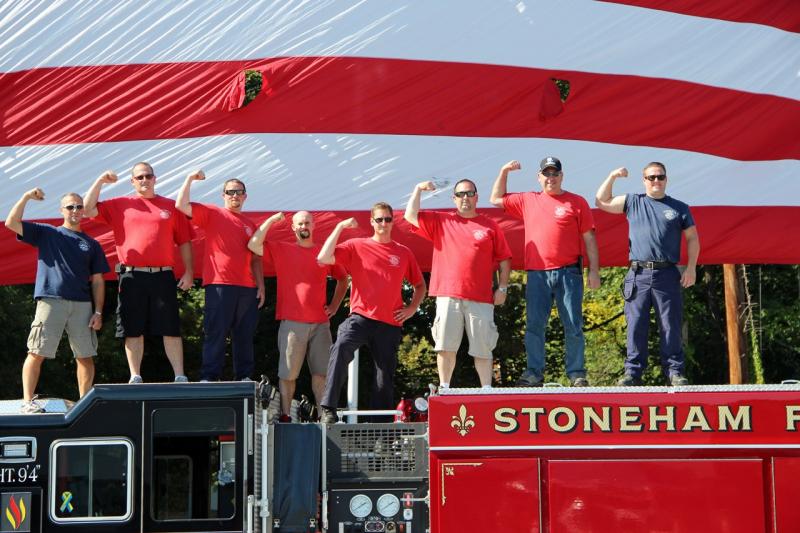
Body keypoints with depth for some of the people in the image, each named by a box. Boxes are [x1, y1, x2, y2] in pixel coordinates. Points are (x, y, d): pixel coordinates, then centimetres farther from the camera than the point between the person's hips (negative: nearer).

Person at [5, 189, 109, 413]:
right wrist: (26, 198, -4)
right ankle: (28, 401, -4)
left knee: (85, 357, 0)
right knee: (37, 353, -6)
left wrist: (98, 312, 5)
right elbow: (11, 223, 4)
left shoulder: (91, 244, 18)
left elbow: (97, 280, 14)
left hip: (82, 304, 3)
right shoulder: (46, 233, 13)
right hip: (50, 301, -3)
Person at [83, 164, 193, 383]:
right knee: (133, 330, 3)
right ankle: (135, 378, 9)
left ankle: (180, 377, 1)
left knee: (171, 329, -1)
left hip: (163, 276, 0)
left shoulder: (170, 206, 11)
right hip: (132, 276, 0)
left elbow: (184, 241, 10)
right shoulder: (120, 205, 11)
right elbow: (88, 209, 6)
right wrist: (100, 181, -2)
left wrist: (188, 271, 2)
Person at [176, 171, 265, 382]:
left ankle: (244, 377, 14)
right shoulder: (212, 214, 7)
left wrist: (261, 286, 11)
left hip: (247, 288, 5)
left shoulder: (250, 225, 19)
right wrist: (190, 179, -9)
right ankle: (209, 378, -6)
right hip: (219, 285, -5)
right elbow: (181, 205, -5)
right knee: (215, 333, -6)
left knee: (245, 336, 8)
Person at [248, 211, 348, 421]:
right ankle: (285, 416, 2)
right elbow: (253, 245, -8)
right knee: (288, 373, -2)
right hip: (292, 323, -2)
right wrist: (271, 220, -6)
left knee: (321, 372, 3)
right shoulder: (281, 249, 6)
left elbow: (342, 279, 24)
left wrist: (334, 305, 13)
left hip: (320, 323, 2)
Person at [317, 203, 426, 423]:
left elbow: (420, 284, 23)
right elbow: (323, 258, -7)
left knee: (385, 376, 4)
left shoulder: (403, 253, 12)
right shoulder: (356, 246, 6)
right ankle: (328, 408, -35)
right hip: (361, 316, -3)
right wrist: (340, 227, -8)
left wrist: (412, 308, 6)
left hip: (390, 324, 3)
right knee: (341, 347, -31)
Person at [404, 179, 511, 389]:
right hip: (448, 296, 1)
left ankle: (487, 389, 3)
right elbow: (410, 216, 8)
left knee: (483, 348, -1)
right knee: (446, 346, -1)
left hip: (480, 298, -1)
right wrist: (418, 189, 3)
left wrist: (502, 288, 3)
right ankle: (444, 388, 4)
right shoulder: (441, 221, 14)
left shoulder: (490, 226, 11)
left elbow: (504, 260, 10)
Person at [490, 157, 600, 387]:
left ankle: (577, 374, 3)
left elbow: (589, 238, 5)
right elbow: (496, 199, 26)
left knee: (573, 326, -2)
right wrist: (504, 172, 15)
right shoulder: (527, 200, 16)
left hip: (568, 273, -2)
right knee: (534, 325, 1)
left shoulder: (576, 202, 6)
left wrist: (594, 270, -2)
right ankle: (534, 374, 5)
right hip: (537, 274, 3)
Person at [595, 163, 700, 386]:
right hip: (639, 274, 1)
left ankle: (675, 372, 3)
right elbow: (602, 202, 18)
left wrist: (691, 268, 1)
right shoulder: (632, 202, 15)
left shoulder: (679, 208, 12)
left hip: (667, 275, -1)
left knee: (671, 326, -1)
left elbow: (692, 239, 12)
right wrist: (612, 177, 7)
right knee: (636, 326, -2)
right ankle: (632, 372, 1)